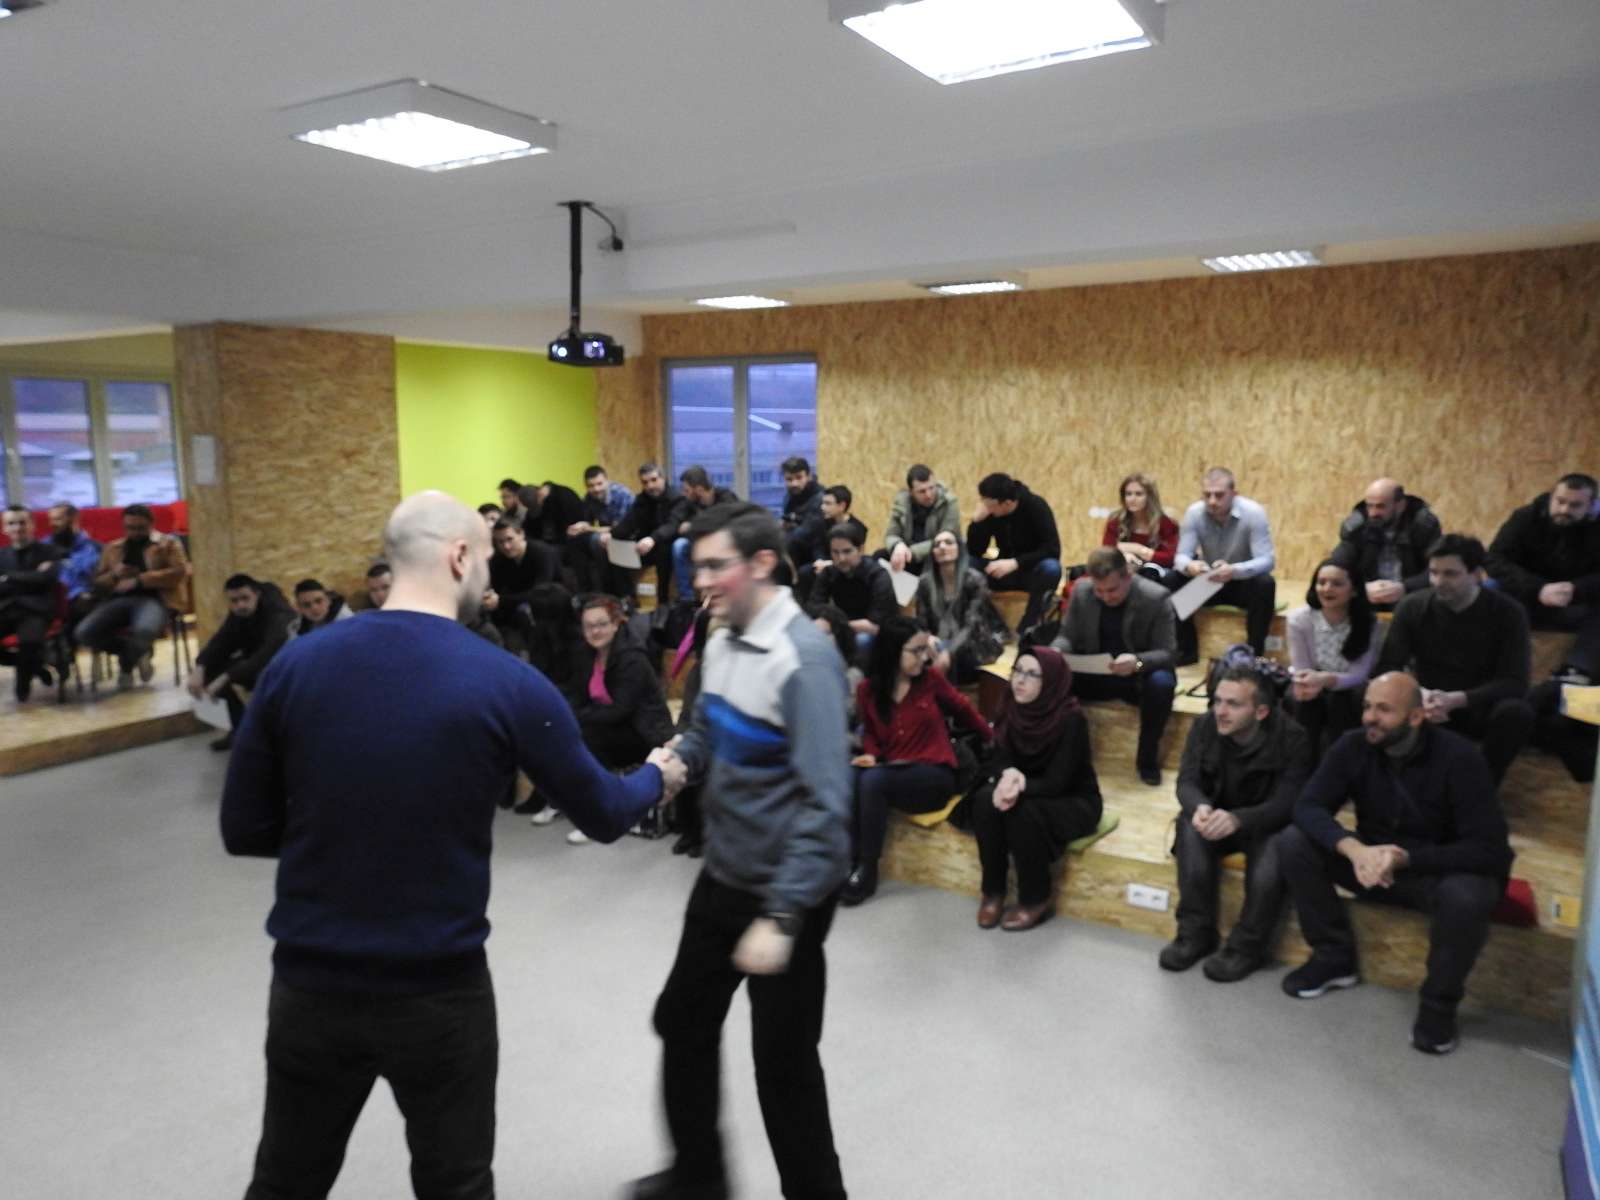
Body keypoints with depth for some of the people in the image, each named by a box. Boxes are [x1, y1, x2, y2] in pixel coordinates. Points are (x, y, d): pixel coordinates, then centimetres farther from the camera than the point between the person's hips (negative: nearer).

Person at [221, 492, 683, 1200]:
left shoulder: (294, 665, -6)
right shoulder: (507, 684, -14)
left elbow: (244, 831, 2)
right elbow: (604, 816, -2)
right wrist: (656, 776, 19)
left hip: (308, 983, 3)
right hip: (440, 991, -3)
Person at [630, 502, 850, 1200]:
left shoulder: (804, 658, -24)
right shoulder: (720, 641, 1)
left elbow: (825, 802, -27)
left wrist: (781, 916, -30)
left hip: (786, 891, -8)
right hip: (723, 874, 9)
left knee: (783, 1061, 8)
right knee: (683, 1021, 22)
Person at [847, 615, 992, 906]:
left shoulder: (931, 678, -3)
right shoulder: (867, 690, 1)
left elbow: (962, 708, 14)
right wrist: (870, 754, -4)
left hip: (935, 775, -3)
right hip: (892, 772, 3)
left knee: (872, 781, -32)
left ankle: (867, 868, -22)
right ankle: (850, 858, -24)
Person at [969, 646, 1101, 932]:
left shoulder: (1071, 720, -23)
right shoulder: (1013, 710, -6)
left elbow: (1056, 783, -24)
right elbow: (998, 760, -7)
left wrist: (1019, 784, -38)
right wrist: (1008, 776, -30)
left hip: (1074, 804, -5)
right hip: (1031, 794, 5)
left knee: (1023, 812, -33)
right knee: (985, 801, -24)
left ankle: (1036, 900, -13)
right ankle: (993, 891, -9)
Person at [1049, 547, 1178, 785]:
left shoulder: (1156, 598, -16)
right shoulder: (1081, 591, -7)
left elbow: (1167, 653, -17)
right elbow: (1067, 636, 1)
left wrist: (1137, 662, -40)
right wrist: (1056, 652, -25)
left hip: (1140, 676, -2)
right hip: (1095, 674, 2)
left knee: (1162, 683, -36)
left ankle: (1147, 757, -14)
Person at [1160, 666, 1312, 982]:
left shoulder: (1292, 739, -20)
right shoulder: (1204, 726, -10)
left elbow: (1287, 804, -27)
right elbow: (1186, 782, -14)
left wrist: (1238, 819, -48)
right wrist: (1201, 807, -41)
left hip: (1266, 824, -2)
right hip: (1217, 819, 3)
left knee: (1277, 845, -35)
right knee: (1191, 826, -30)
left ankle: (1248, 945, -18)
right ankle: (1196, 932, -17)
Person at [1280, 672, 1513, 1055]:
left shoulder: (1458, 758, -22)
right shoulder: (1354, 746, -12)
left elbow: (1489, 849, -25)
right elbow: (1308, 807, -17)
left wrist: (1404, 858, -36)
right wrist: (1354, 849, -37)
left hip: (1443, 870, -4)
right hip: (1374, 863, 4)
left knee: (1465, 897, -38)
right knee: (1294, 844, -18)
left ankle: (1439, 1001, -9)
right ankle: (1336, 957, 1)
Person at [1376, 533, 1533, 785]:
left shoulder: (1508, 612, -12)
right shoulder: (1413, 607, -9)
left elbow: (1514, 682, -18)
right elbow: (1387, 668, -11)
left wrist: (1455, 700, -33)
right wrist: (1418, 695, -33)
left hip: (1479, 708, 0)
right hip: (1428, 705, 0)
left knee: (1516, 712, -34)